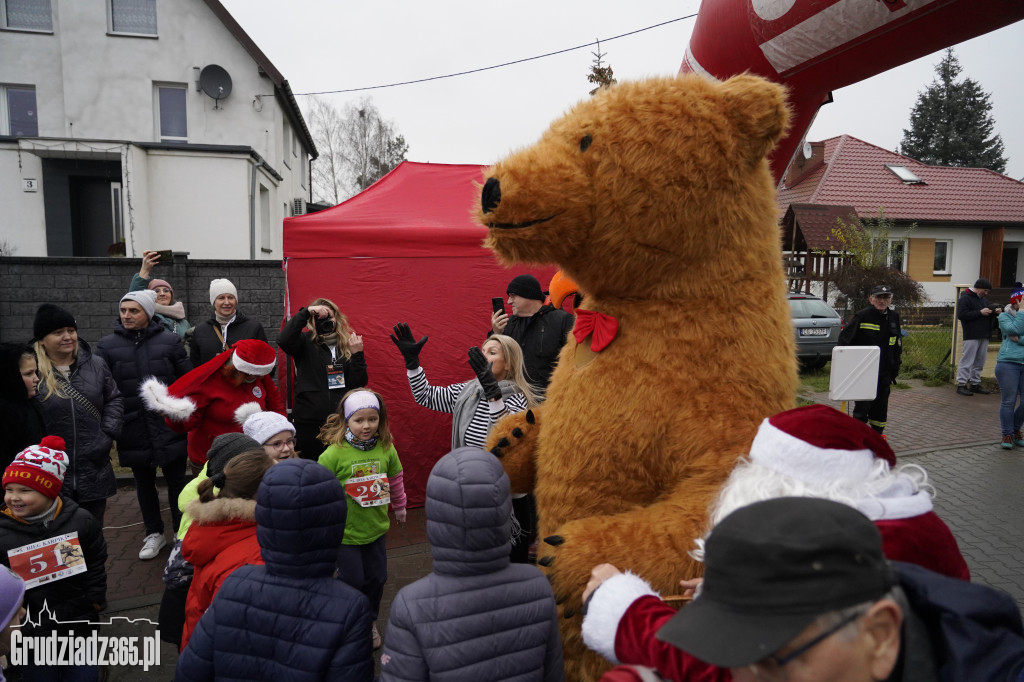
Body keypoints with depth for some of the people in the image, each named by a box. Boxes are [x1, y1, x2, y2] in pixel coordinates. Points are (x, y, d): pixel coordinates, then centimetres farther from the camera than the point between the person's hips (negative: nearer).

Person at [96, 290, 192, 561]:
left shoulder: (170, 341, -4)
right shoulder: (107, 345, -2)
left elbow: (187, 381, -1)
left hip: (169, 427, -1)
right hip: (133, 429, 2)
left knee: (177, 481, 10)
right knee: (144, 484, 17)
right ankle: (154, 533, 34)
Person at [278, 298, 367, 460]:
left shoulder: (350, 344, 6)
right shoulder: (305, 342, 1)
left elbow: (360, 384, 1)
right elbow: (284, 340, -21)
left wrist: (357, 354, -12)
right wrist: (306, 312, -19)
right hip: (309, 421, -2)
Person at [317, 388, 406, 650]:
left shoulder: (386, 448, -7)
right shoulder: (334, 453, -20)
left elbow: (396, 478, 9)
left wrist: (399, 506, 21)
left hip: (375, 527, 4)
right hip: (345, 530, -4)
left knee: (377, 578, 15)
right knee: (353, 580, 6)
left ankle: (370, 621, 40)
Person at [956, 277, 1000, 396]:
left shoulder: (983, 298, 19)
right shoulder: (965, 298, -8)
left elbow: (990, 308, 30)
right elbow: (961, 315, -17)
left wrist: (996, 311, 7)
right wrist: (980, 312, -19)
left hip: (984, 336, 9)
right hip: (972, 336, -9)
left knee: (979, 362, 12)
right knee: (967, 360, -8)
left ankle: (975, 384, 21)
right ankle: (961, 385, -3)